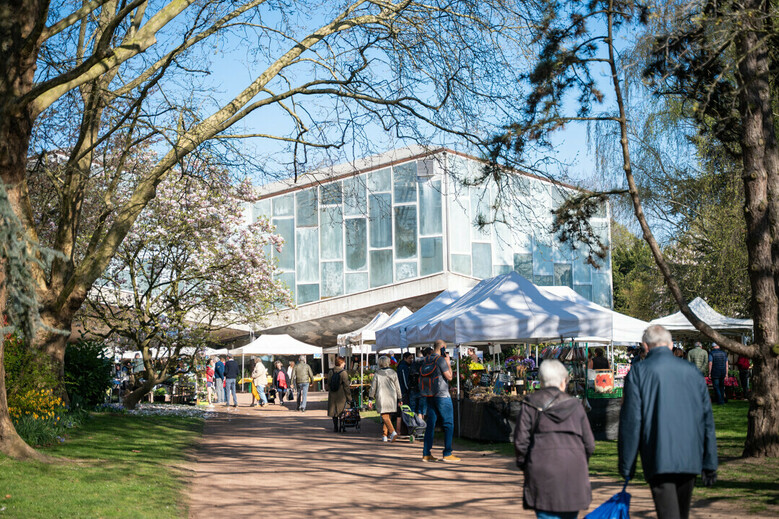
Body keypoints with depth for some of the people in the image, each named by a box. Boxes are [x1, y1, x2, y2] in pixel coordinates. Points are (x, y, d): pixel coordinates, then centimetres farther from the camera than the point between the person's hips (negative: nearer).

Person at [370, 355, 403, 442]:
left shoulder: (377, 374, -4)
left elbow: (373, 387, 1)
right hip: (392, 397, 4)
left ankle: (392, 431, -24)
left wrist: (371, 397, 10)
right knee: (388, 417, 11)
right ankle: (385, 435, 12)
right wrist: (400, 398, 16)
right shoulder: (393, 373, 5)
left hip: (382, 397, -3)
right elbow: (397, 387, 9)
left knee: (385, 416, -4)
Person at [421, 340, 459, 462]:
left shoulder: (426, 360, 10)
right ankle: (447, 454, -2)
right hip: (442, 395, -7)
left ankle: (426, 454, 7)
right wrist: (448, 362, -1)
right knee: (448, 424, 0)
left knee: (430, 424, 8)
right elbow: (449, 376, -11)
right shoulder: (440, 360, -12)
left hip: (429, 396, 7)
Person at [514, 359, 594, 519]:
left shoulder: (530, 405, 2)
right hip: (573, 473, 2)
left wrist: (523, 465, 13)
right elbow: (589, 444, 9)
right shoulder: (575, 405, 8)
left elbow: (520, 441, -2)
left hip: (542, 471, -2)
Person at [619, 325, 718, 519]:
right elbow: (707, 418, 9)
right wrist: (709, 463, 14)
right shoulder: (691, 370, 8)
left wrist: (626, 465, 0)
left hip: (659, 459, -5)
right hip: (690, 457, 5)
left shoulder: (638, 372, -4)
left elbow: (631, 421, -7)